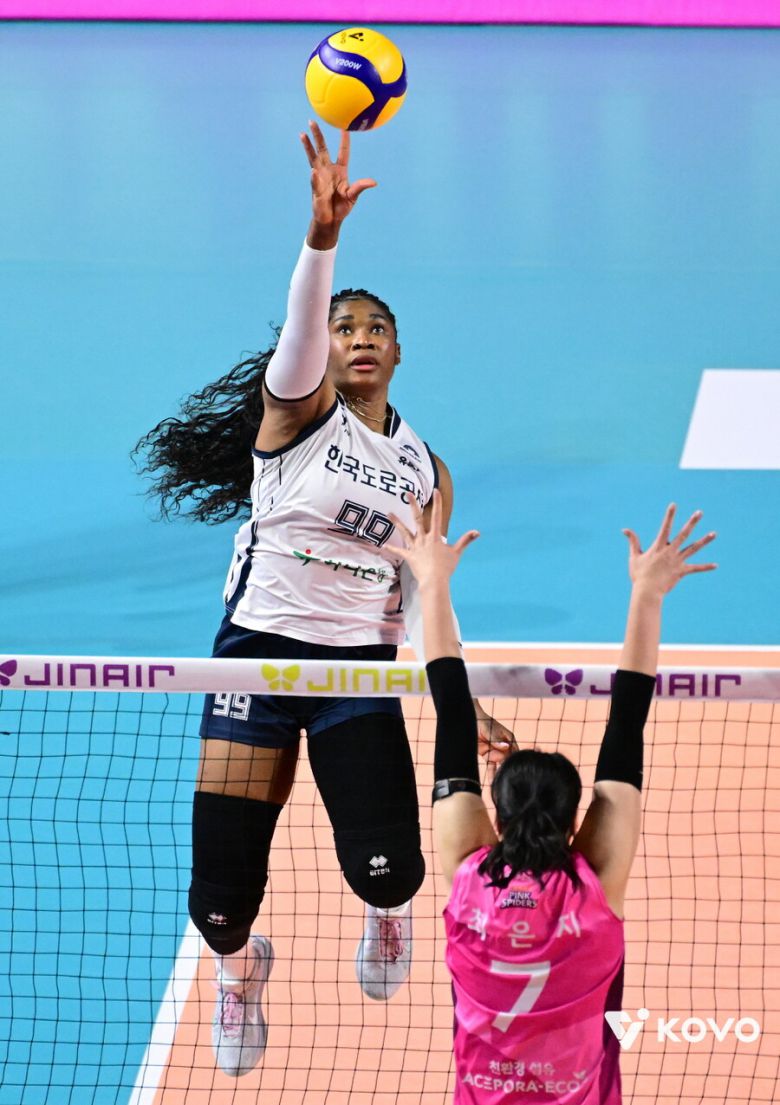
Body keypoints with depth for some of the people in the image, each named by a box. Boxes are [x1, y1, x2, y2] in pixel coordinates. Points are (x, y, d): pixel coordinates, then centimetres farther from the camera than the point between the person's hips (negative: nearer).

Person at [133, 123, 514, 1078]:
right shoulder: (298, 406, -2)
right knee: (219, 900, -6)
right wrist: (324, 233, -43)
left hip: (362, 668, 2)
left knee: (386, 869, -19)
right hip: (258, 651, -2)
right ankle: (240, 967, 32)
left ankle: (388, 911, 21)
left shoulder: (423, 470, 10)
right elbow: (299, 328, -24)